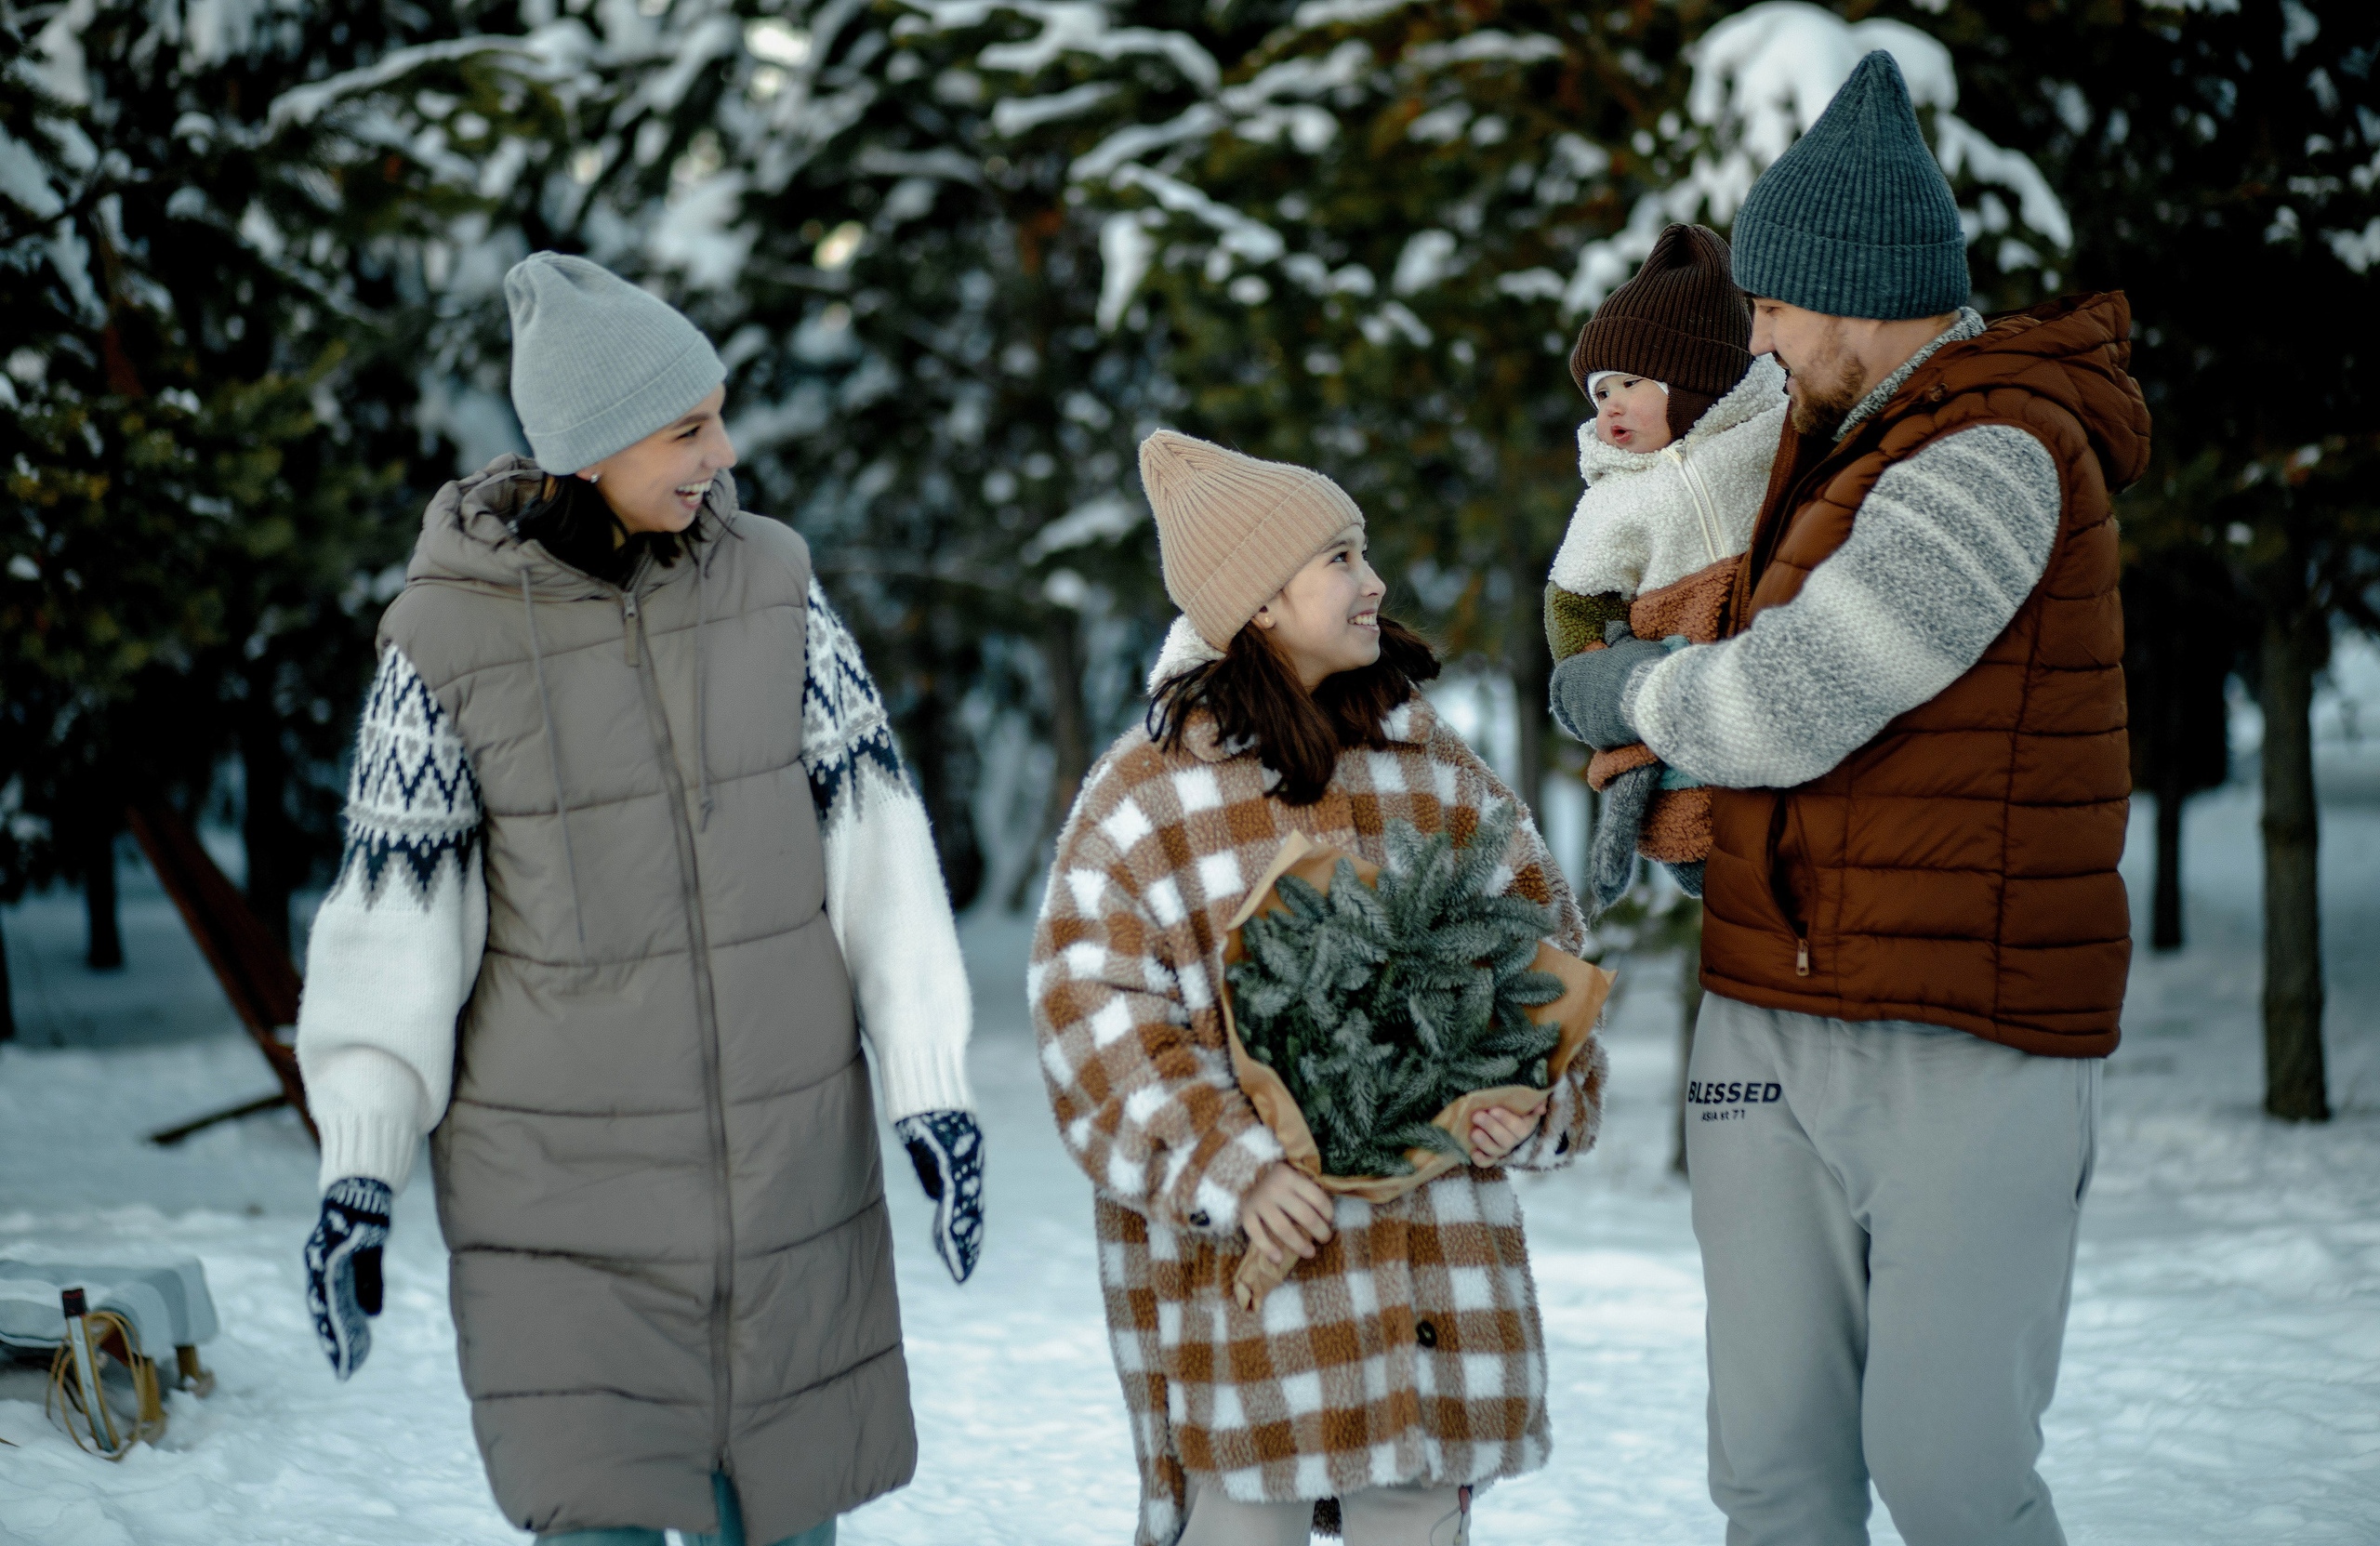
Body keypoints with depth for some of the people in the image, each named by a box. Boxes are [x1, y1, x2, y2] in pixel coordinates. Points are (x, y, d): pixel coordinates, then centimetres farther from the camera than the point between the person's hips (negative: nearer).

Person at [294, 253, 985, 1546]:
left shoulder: (769, 584, -3)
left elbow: (872, 832, -2)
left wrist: (930, 1084, -8)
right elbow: (393, 905, -6)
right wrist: (358, 1165, -11)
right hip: (564, 1178, -3)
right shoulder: (449, 636, -10)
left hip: (787, 1157, 3)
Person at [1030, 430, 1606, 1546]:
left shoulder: (1436, 769, 10)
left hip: (1436, 1235, 4)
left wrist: (1534, 1094, -3)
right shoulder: (1144, 794, -3)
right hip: (1242, 1246, -4)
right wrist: (1226, 1169, -18)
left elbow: (1541, 943, 15)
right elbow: (1095, 1016, -8)